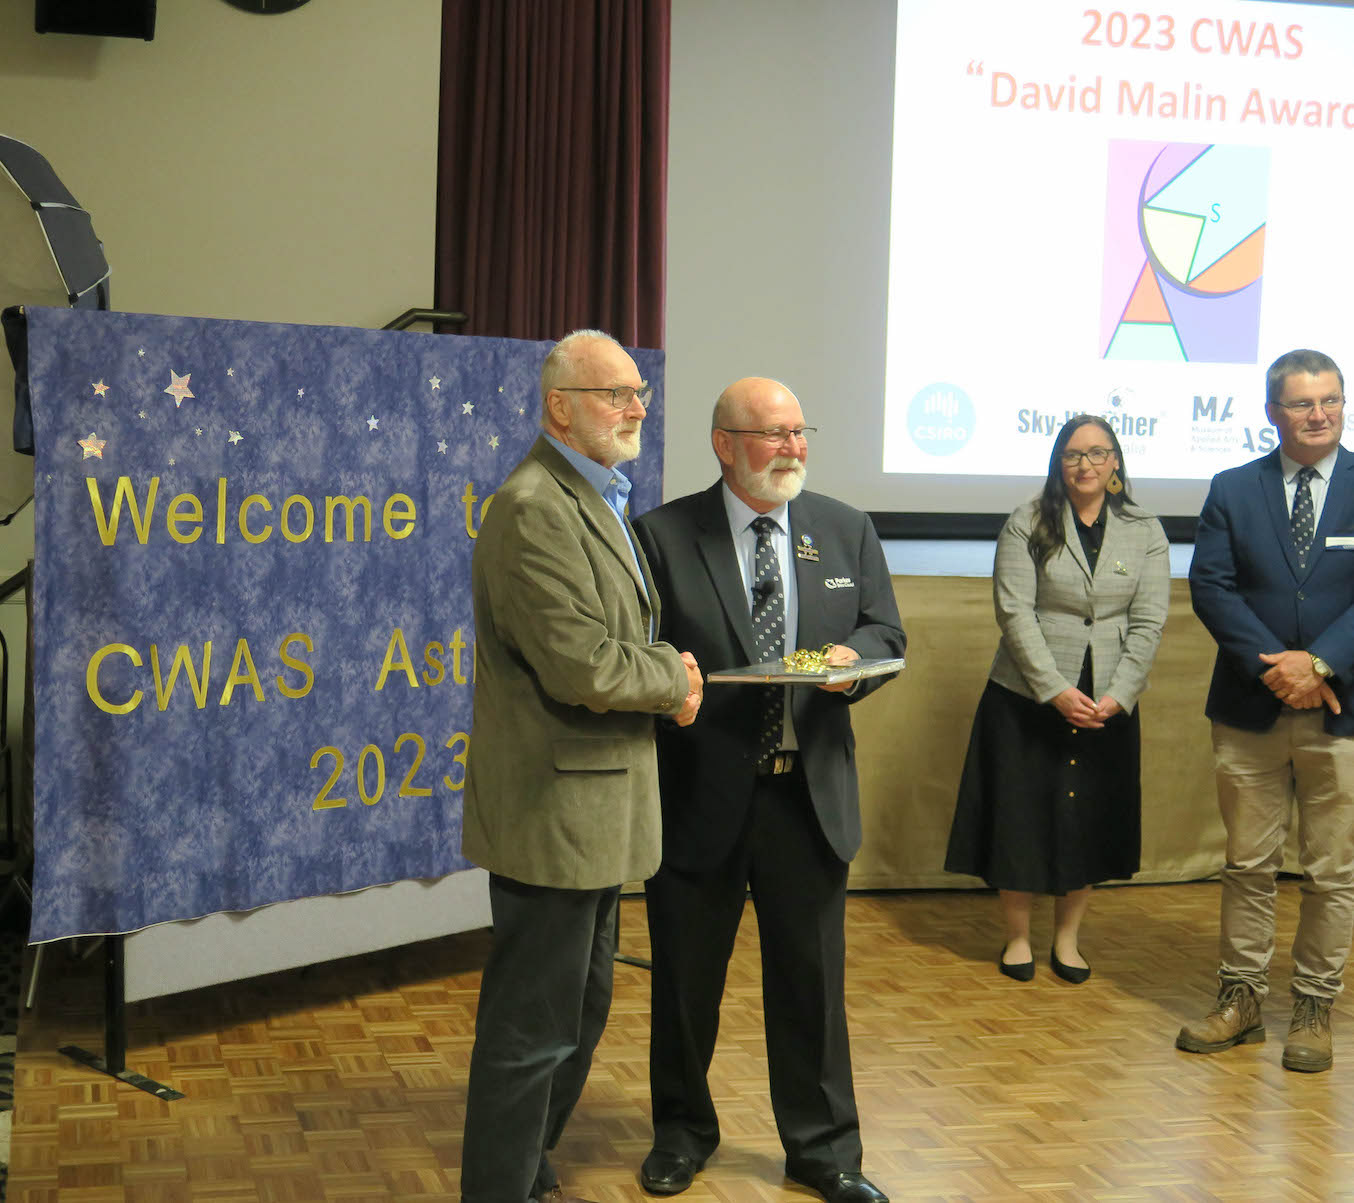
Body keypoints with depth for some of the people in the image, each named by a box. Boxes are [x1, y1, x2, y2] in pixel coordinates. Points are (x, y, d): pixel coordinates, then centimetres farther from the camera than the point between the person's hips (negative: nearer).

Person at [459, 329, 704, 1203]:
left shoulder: (593, 500, 15)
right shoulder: (535, 509, -20)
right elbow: (582, 667, -27)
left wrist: (664, 670, 3)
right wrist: (675, 676, -10)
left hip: (593, 810, 11)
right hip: (553, 811, -11)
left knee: (580, 1014, 21)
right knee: (534, 1030, -1)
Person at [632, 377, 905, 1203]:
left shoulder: (847, 530, 7)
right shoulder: (664, 535, -4)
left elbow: (885, 632, 9)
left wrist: (856, 657, -13)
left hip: (810, 795, 2)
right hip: (700, 796, -2)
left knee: (813, 979, 11)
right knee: (686, 979, 12)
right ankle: (683, 1133, 33)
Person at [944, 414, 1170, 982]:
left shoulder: (1145, 533, 4)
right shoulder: (1027, 524, -2)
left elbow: (1148, 622, 0)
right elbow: (1014, 612, -9)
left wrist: (1117, 696, -13)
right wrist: (1056, 691, -17)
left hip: (1108, 704, 2)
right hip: (1027, 698, -2)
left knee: (1089, 819, 7)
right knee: (1021, 815, 2)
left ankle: (1067, 939, 21)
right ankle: (1017, 937, 18)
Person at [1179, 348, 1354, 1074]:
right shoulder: (1233, 491, 5)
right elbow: (1210, 586, -3)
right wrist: (1271, 666, -15)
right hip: (1250, 713, 1)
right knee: (1247, 865, 10)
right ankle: (1241, 999, 21)